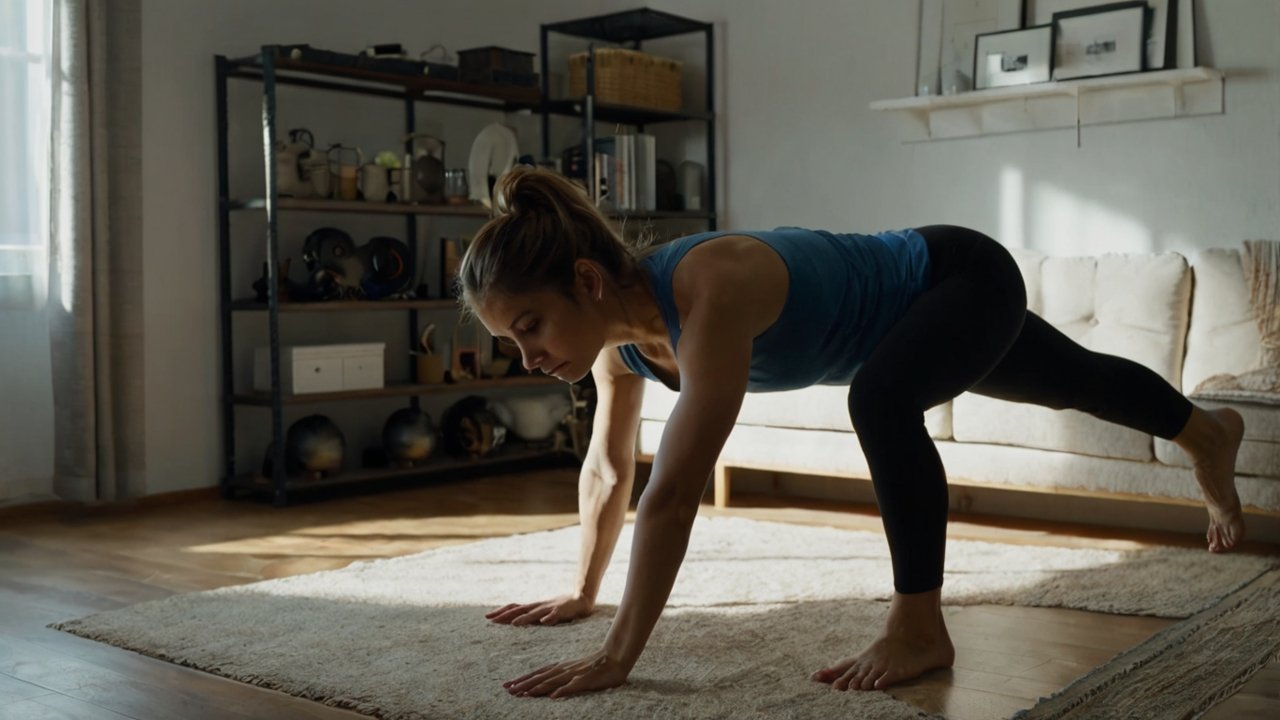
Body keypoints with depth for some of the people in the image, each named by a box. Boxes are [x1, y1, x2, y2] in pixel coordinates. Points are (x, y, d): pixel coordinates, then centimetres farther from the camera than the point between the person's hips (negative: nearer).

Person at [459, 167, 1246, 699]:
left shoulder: (707, 292, -42)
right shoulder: (620, 320, -18)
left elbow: (674, 492, -45)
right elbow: (608, 468, -5)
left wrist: (617, 658, -42)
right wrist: (581, 593, 1)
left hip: (966, 279, -8)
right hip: (920, 309, 8)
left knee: (882, 399, -38)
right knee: (1081, 385, 30)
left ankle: (921, 629, -17)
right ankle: (1210, 433, 60)